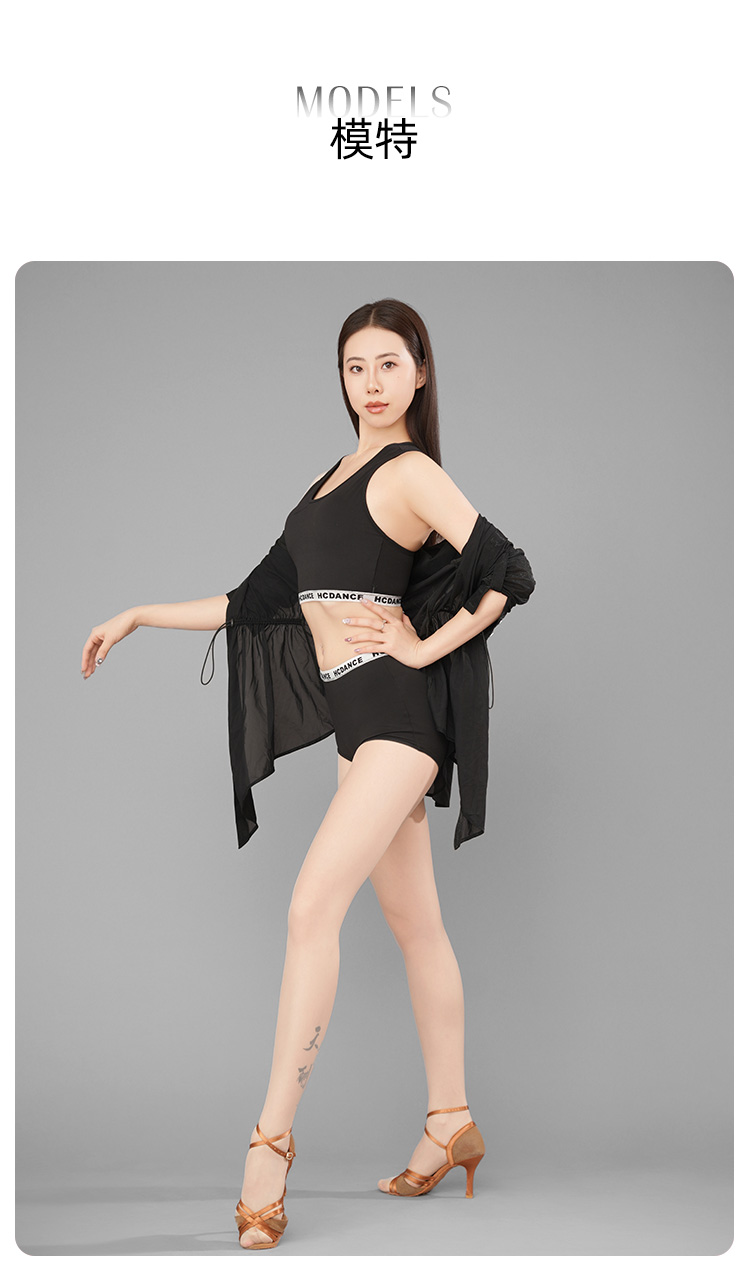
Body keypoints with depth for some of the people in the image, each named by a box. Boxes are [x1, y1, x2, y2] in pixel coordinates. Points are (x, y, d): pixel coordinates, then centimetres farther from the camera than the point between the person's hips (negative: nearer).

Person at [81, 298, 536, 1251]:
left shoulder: (410, 472, -5)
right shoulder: (336, 479, 20)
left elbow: (509, 574, -16)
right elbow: (261, 600, 21)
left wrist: (426, 647, -11)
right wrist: (140, 616, 21)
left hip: (395, 708, -8)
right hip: (357, 717, 8)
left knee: (311, 907, -16)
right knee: (414, 921, 11)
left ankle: (270, 1142, -14)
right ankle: (452, 1125, 19)